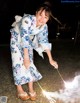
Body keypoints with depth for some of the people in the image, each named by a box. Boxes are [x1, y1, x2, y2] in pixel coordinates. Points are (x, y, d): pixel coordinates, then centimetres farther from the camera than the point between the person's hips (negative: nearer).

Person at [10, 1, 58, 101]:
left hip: (29, 41, 5)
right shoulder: (27, 20, -38)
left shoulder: (44, 26, -18)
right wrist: (26, 58, -33)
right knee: (19, 63, -7)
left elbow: (44, 42, -9)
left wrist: (51, 59, -9)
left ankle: (31, 89, 15)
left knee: (30, 63, 2)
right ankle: (19, 90, 7)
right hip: (17, 39, -4)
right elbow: (24, 40, -36)